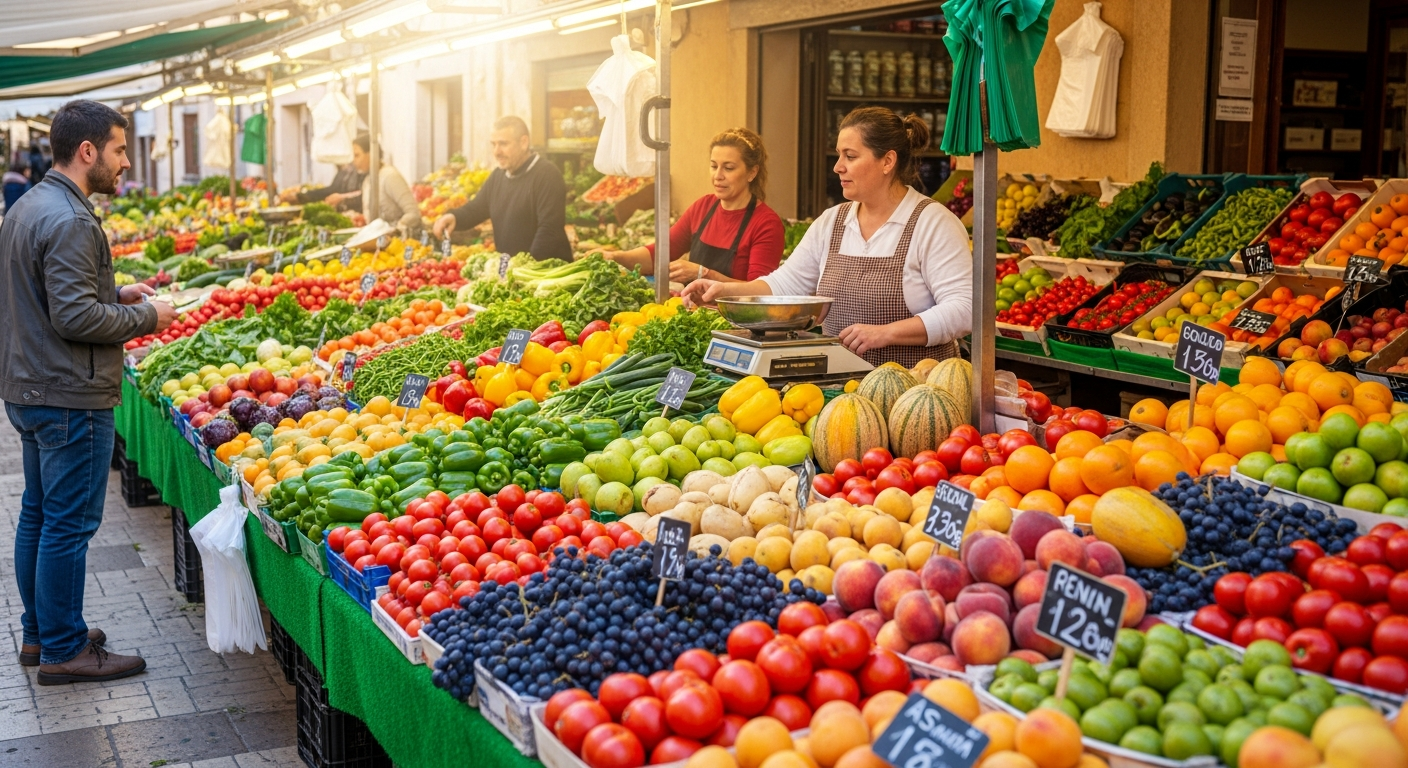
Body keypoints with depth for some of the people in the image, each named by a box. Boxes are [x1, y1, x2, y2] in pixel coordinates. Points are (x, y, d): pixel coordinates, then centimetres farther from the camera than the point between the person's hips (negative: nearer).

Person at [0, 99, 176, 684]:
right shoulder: (68, 220, -21)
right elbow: (75, 318, -25)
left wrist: (114, 294, 11)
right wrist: (146, 318, -12)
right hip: (69, 396, -11)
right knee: (69, 524, -1)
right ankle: (64, 651, 8)